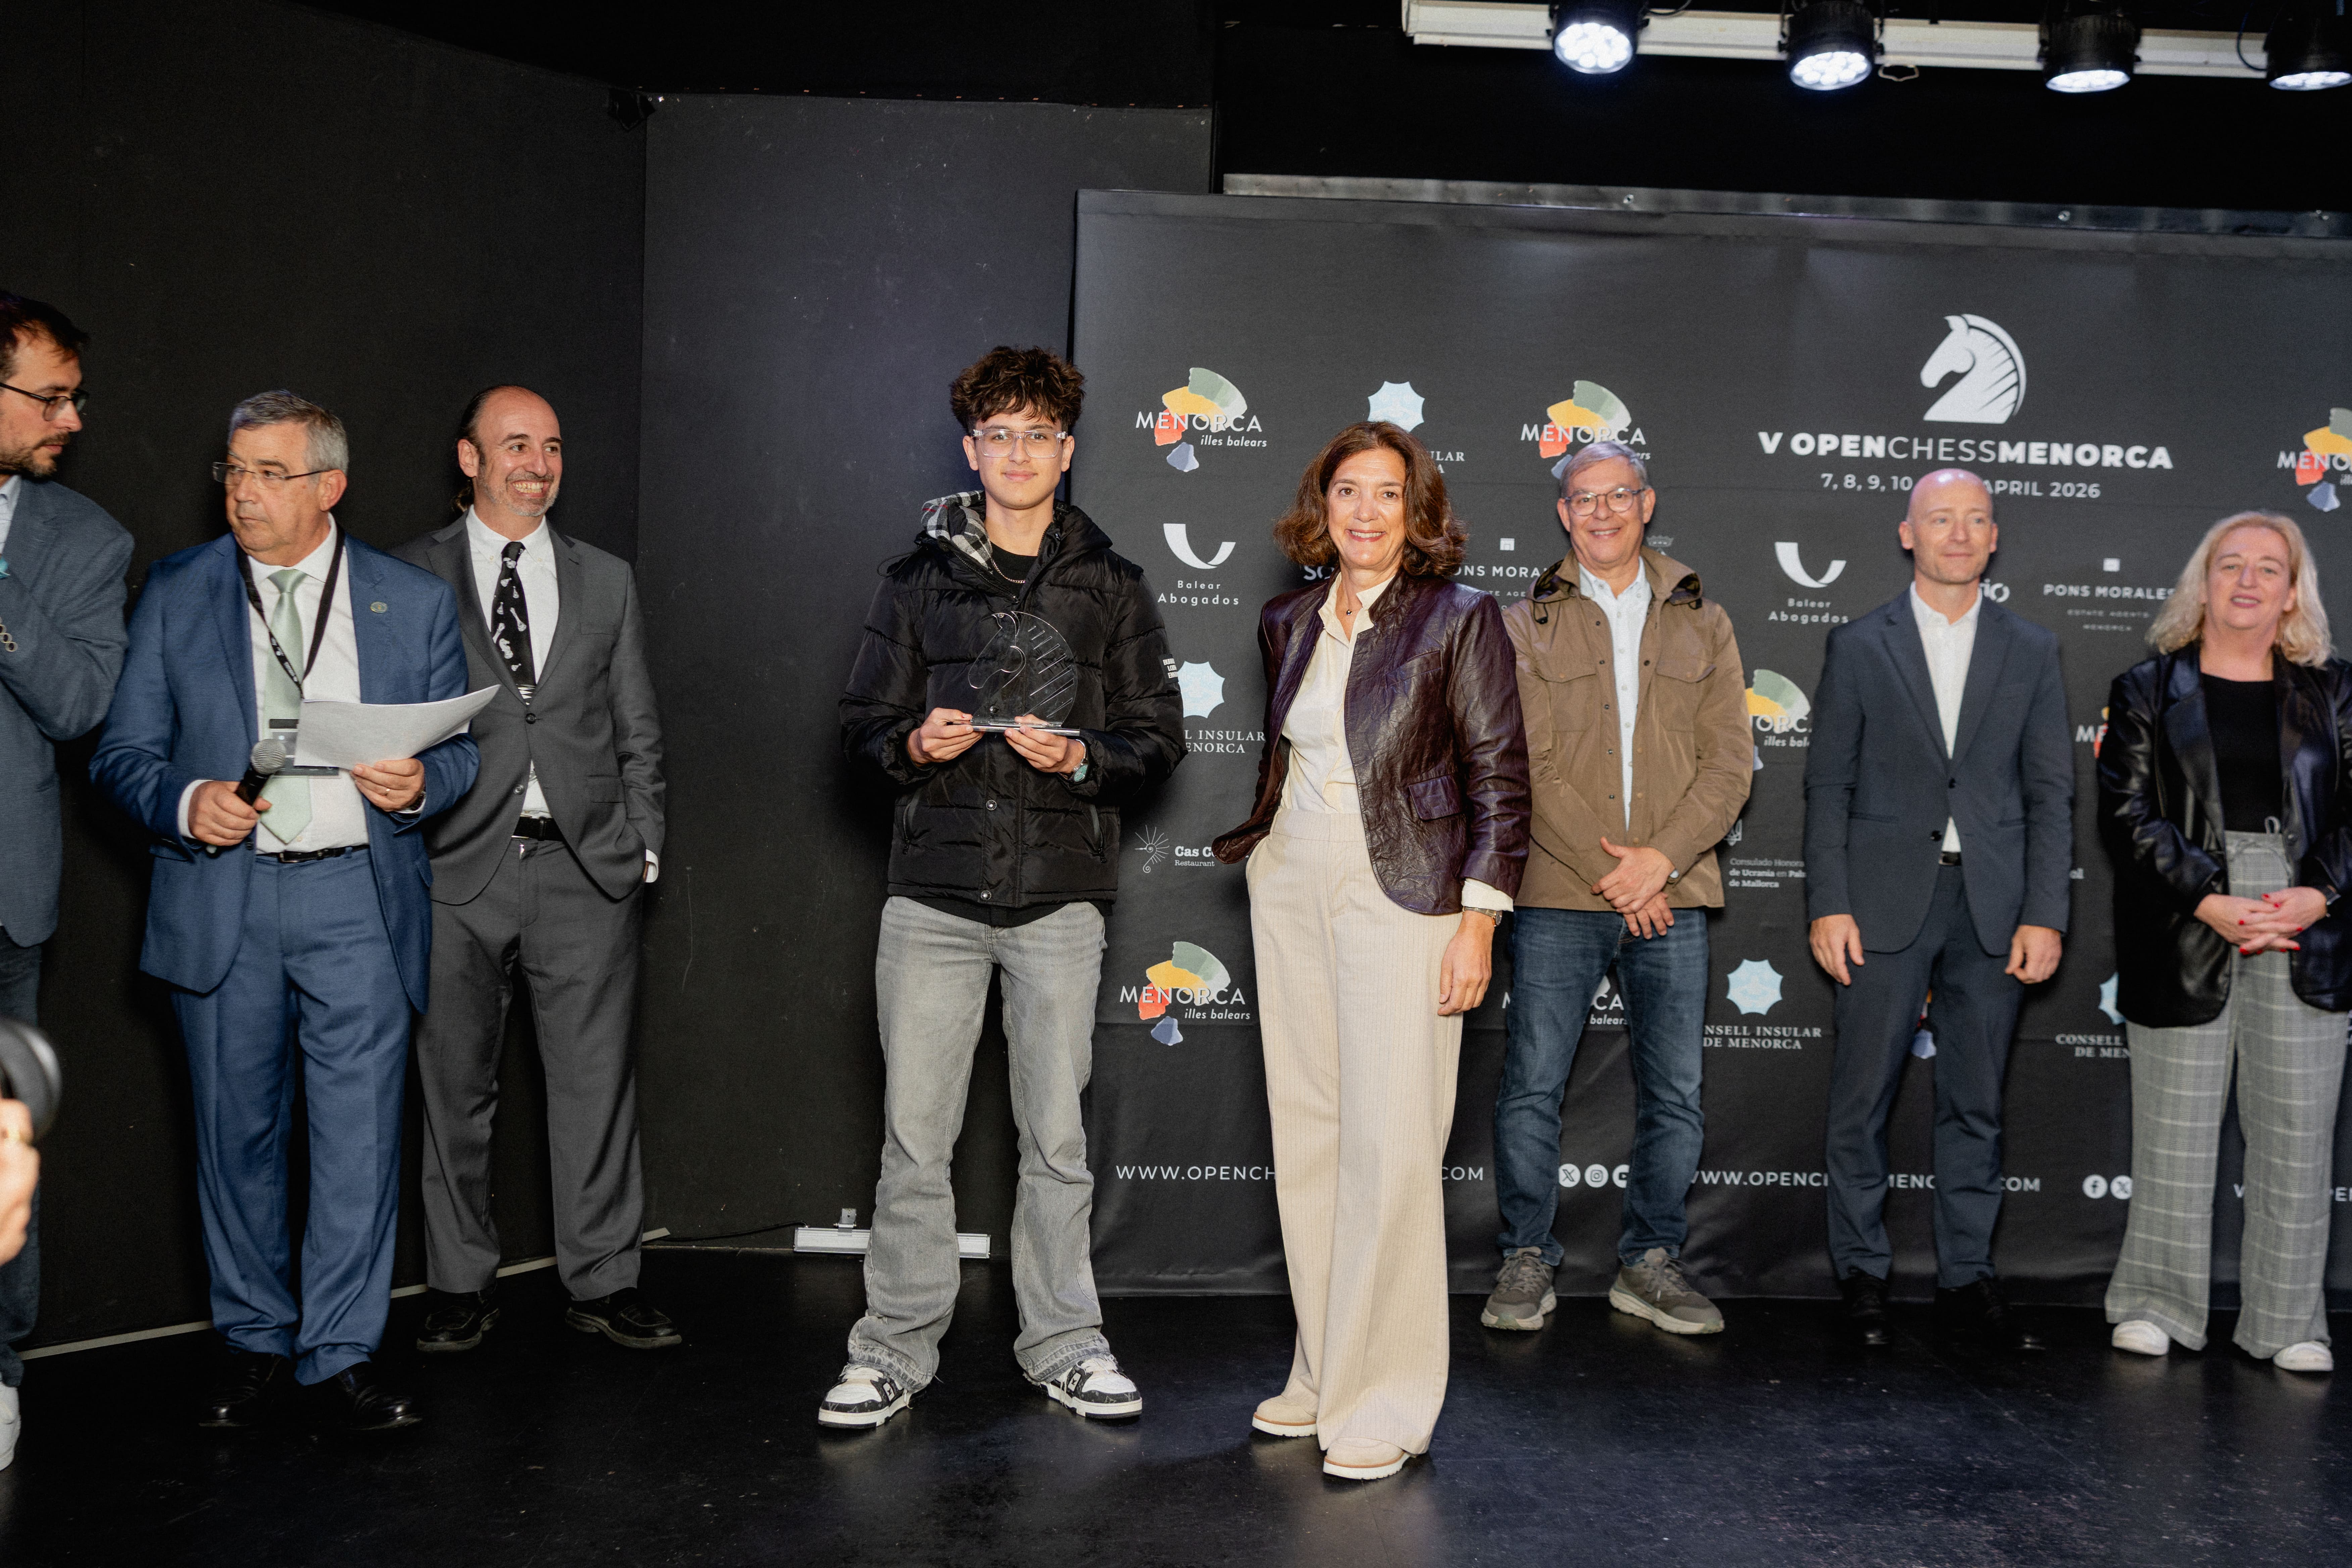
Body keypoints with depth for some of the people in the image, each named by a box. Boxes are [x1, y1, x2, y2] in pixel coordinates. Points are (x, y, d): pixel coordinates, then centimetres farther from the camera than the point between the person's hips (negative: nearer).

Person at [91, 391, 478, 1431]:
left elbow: (460, 752, 10)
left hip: (359, 896, -1)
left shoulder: (415, 601, 7)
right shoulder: (175, 594, 8)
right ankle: (255, 1345, 24)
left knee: (360, 1134, -2)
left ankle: (342, 1354, 10)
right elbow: (123, 753, 6)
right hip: (221, 898, 1)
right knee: (237, 1131, 9)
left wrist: (419, 784, -13)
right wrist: (186, 802, -14)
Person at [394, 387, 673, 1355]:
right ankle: (461, 1285, 19)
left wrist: (643, 846, 7)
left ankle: (602, 1282, 13)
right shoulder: (410, 577, 6)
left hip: (587, 869, 1)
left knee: (596, 1082, 2)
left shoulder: (607, 581, 13)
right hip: (458, 871, -1)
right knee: (456, 1085, 6)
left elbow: (637, 730, 14)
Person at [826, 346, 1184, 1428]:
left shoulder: (1111, 587, 9)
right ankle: (896, 1351, 14)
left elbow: (1158, 738, 7)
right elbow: (864, 722, 11)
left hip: (1058, 895, 0)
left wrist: (1080, 757, -12)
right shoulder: (919, 580, 10)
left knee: (1057, 1137, 6)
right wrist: (915, 744, -12)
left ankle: (1063, 1345, 20)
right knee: (914, 1135, 2)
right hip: (934, 891, 0)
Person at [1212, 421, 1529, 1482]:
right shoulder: (1287, 622, 11)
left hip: (1399, 893, -5)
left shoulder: (1458, 619, -4)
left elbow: (1499, 776, -6)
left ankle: (1383, 1404, 3)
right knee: (1305, 1135, 8)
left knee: (1388, 1145, -6)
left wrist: (1479, 917, -11)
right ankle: (1325, 1373, 20)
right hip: (1290, 887, 6)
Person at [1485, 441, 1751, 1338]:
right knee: (1532, 1086, -2)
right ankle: (1526, 1263, 12)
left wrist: (1661, 859, -10)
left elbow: (1730, 761, 4)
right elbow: (1523, 766, -3)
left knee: (1675, 1093, 5)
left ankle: (1649, 1262, 19)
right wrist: (1607, 869, -11)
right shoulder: (1526, 626, 6)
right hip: (1556, 894, -2)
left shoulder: (1702, 625, 13)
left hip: (1672, 894, 2)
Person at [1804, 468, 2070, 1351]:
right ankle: (1862, 1272, 15)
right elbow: (1828, 785, 3)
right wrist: (1828, 904, -6)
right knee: (1862, 1096, 2)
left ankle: (1966, 1278, 19)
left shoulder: (2031, 652, 9)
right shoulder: (1860, 647, 5)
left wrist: (2045, 914, -2)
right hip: (1885, 899, -1)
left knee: (1975, 1103, 8)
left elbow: (2050, 793, 7)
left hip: (1992, 905, 2)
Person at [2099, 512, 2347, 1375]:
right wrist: (2212, 903, -13)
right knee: (2174, 1125, 2)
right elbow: (2128, 813, -2)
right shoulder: (2147, 690, 7)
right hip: (2184, 932, -2)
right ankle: (2156, 1304, 13)